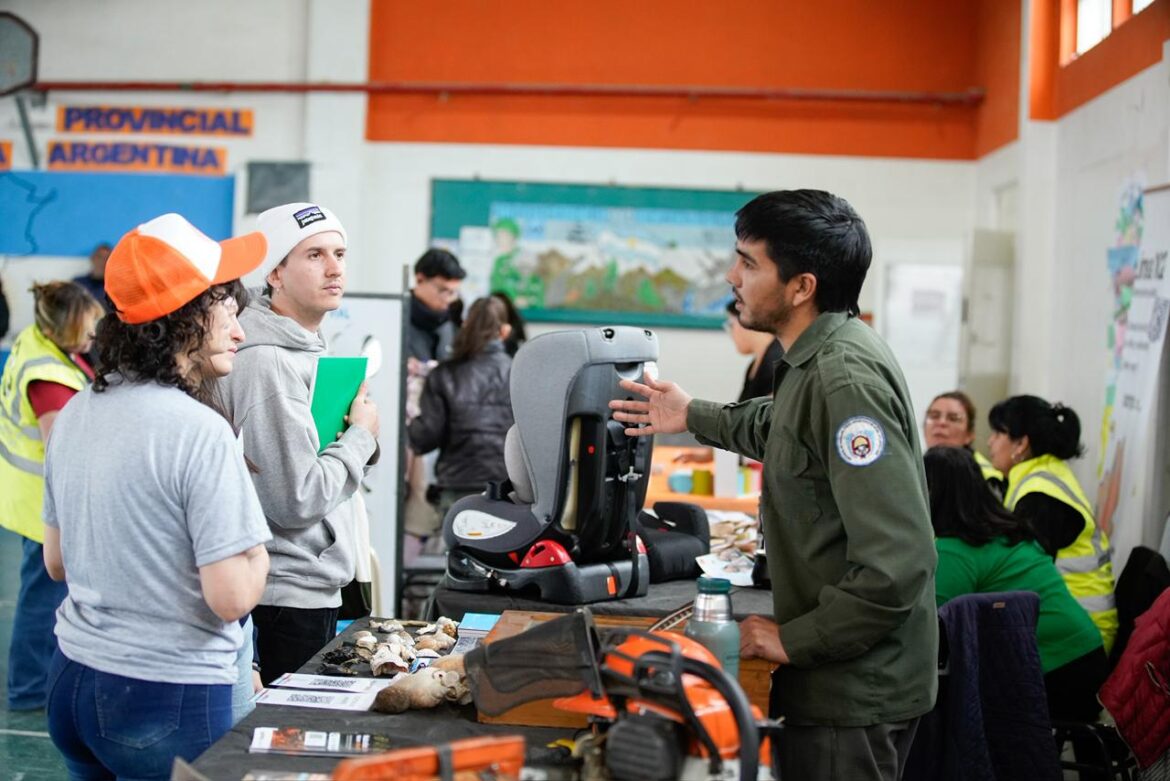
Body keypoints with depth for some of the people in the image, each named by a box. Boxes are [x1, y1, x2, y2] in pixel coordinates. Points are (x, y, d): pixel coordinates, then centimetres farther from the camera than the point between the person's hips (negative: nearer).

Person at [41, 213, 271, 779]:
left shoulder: (75, 413, 4)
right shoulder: (200, 433, -20)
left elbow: (57, 563, 14)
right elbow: (232, 597, -20)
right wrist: (256, 550, -2)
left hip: (72, 679, 8)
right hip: (168, 700, -7)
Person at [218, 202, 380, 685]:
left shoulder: (308, 350, 12)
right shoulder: (268, 362, -19)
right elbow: (295, 499, -23)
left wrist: (359, 439, 3)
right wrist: (361, 436, -10)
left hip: (316, 590, 10)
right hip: (288, 598, -10)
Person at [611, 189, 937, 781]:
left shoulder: (845, 378, -25)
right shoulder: (817, 360, 6)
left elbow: (897, 563, -30)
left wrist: (793, 640, -21)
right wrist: (695, 417, 29)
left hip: (854, 697, -9)